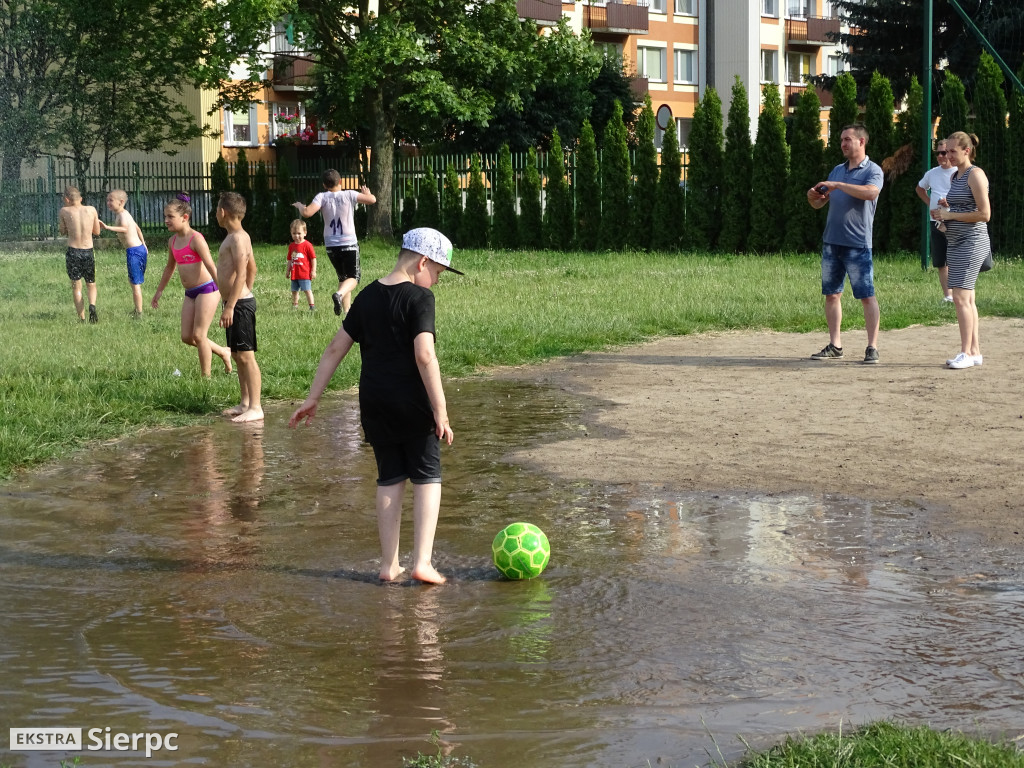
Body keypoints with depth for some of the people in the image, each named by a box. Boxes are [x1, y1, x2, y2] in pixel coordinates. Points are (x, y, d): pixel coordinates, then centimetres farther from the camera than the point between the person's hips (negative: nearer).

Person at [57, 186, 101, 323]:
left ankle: (82, 318, 4)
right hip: (88, 252, 2)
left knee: (76, 286, 9)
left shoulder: (64, 211, -4)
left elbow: (62, 231, 9)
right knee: (91, 284, 16)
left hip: (73, 251, -2)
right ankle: (92, 305, -13)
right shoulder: (91, 210, 1)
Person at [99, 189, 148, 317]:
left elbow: (125, 228, -38)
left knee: (135, 284, -5)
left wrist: (108, 227, -49)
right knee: (132, 281, 23)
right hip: (140, 248, 11)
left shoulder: (122, 215, -16)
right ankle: (137, 310, 33)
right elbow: (137, 228, 28)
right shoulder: (124, 214, 15)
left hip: (134, 251, -11)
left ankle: (139, 314, 0)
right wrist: (143, 245, 37)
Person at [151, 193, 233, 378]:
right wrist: (159, 291, 30)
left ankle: (206, 376, 6)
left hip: (206, 289, -8)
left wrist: (224, 294, -22)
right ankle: (223, 353, 25)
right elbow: (170, 267, 24)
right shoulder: (172, 241, 9)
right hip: (190, 293, 8)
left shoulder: (196, 239, -14)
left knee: (198, 335, -7)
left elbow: (211, 267, -18)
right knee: (187, 337, 5)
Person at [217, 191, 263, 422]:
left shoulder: (237, 238, -16)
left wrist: (230, 306, -24)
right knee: (237, 355, 14)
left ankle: (255, 408, -7)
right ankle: (245, 403, 20)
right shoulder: (239, 236, 15)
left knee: (246, 356, -8)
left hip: (240, 304, -11)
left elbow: (241, 274, -22)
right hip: (239, 301, 11)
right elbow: (252, 268, 24)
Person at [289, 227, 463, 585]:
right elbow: (425, 356, -20)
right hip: (411, 404, -6)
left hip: (374, 405, 6)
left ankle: (389, 565, 15)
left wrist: (313, 398, 16)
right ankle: (422, 562, -3)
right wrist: (441, 412, -18)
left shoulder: (366, 297, 9)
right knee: (427, 477, 6)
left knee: (389, 479, 14)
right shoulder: (419, 297, -10)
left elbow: (335, 348, 10)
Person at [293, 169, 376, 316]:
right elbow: (372, 200, -8)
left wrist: (300, 206, 5)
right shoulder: (349, 195, -6)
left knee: (343, 277, 18)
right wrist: (366, 193, 15)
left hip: (331, 246, 3)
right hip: (349, 244, -3)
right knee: (353, 277, 4)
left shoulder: (322, 197, -5)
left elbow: (307, 213, -17)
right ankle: (339, 294, -27)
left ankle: (347, 310, 13)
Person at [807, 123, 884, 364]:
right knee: (831, 294, 8)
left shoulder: (872, 170, -4)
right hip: (831, 242, 7)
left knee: (867, 296, -4)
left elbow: (871, 192, -26)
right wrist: (812, 196, -4)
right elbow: (819, 203, 20)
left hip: (858, 244, -7)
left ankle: (872, 347, -1)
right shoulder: (837, 170, 17)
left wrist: (837, 185, -23)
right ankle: (835, 346, 14)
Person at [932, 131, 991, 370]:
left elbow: (984, 214, -17)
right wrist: (944, 209, 6)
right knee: (967, 299, 9)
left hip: (972, 242, -9)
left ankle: (966, 353, -11)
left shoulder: (975, 175, -11)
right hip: (956, 243, 9)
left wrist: (950, 215, -15)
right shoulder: (955, 176, 16)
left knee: (960, 297, -13)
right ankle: (975, 351, 13)